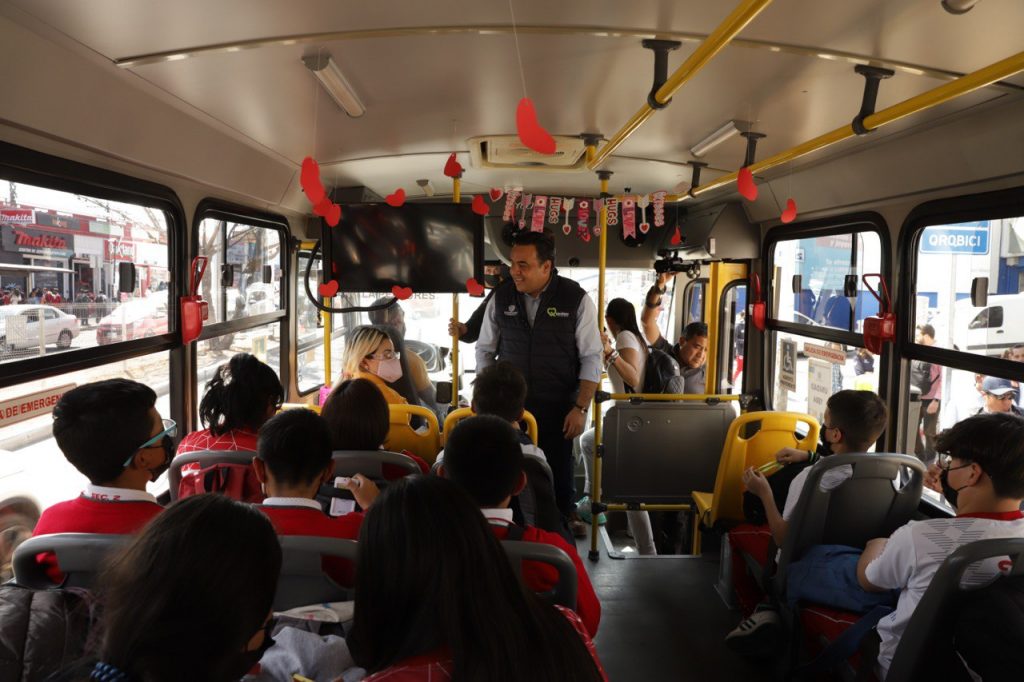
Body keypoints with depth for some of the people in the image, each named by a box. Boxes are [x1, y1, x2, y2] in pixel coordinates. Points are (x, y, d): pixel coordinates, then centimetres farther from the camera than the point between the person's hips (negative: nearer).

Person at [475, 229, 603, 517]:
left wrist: (581, 408, -10)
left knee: (559, 477, 8)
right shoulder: (501, 297, 0)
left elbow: (591, 358, -6)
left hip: (558, 410, -2)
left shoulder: (576, 299, -8)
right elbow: (485, 350, 9)